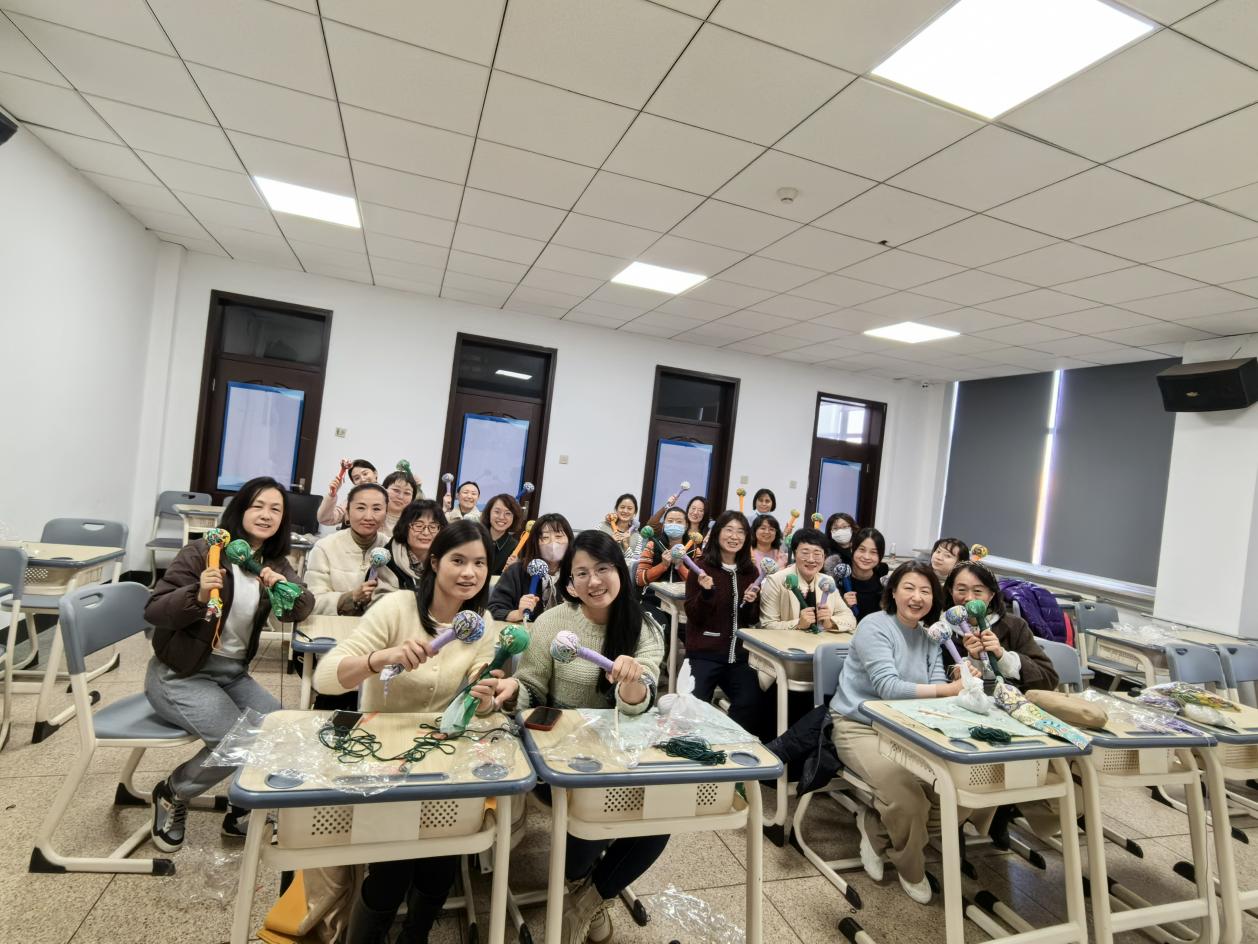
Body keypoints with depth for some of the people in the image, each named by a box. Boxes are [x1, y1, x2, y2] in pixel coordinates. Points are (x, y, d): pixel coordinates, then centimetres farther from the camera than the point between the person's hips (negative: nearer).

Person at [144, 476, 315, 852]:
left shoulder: (274, 562, 3)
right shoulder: (203, 552, -15)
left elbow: (303, 609, -2)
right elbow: (153, 611, -15)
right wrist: (198, 595, -34)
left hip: (233, 673, 6)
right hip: (179, 675, -6)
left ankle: (244, 811, 16)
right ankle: (171, 795, 10)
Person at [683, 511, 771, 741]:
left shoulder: (750, 571, 7)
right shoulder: (702, 567, -6)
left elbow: (752, 620, 12)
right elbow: (693, 616, -8)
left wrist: (750, 603, -10)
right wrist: (706, 592, -25)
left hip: (738, 654, 4)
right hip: (704, 653, -3)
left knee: (752, 704, -13)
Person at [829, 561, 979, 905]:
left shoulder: (929, 637, 8)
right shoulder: (874, 626, -13)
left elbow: (938, 688, -4)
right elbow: (888, 687, -24)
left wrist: (961, 682, -27)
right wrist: (948, 689, -33)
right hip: (861, 729, -7)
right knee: (907, 795, -26)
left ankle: (875, 825, 10)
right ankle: (911, 870, 9)